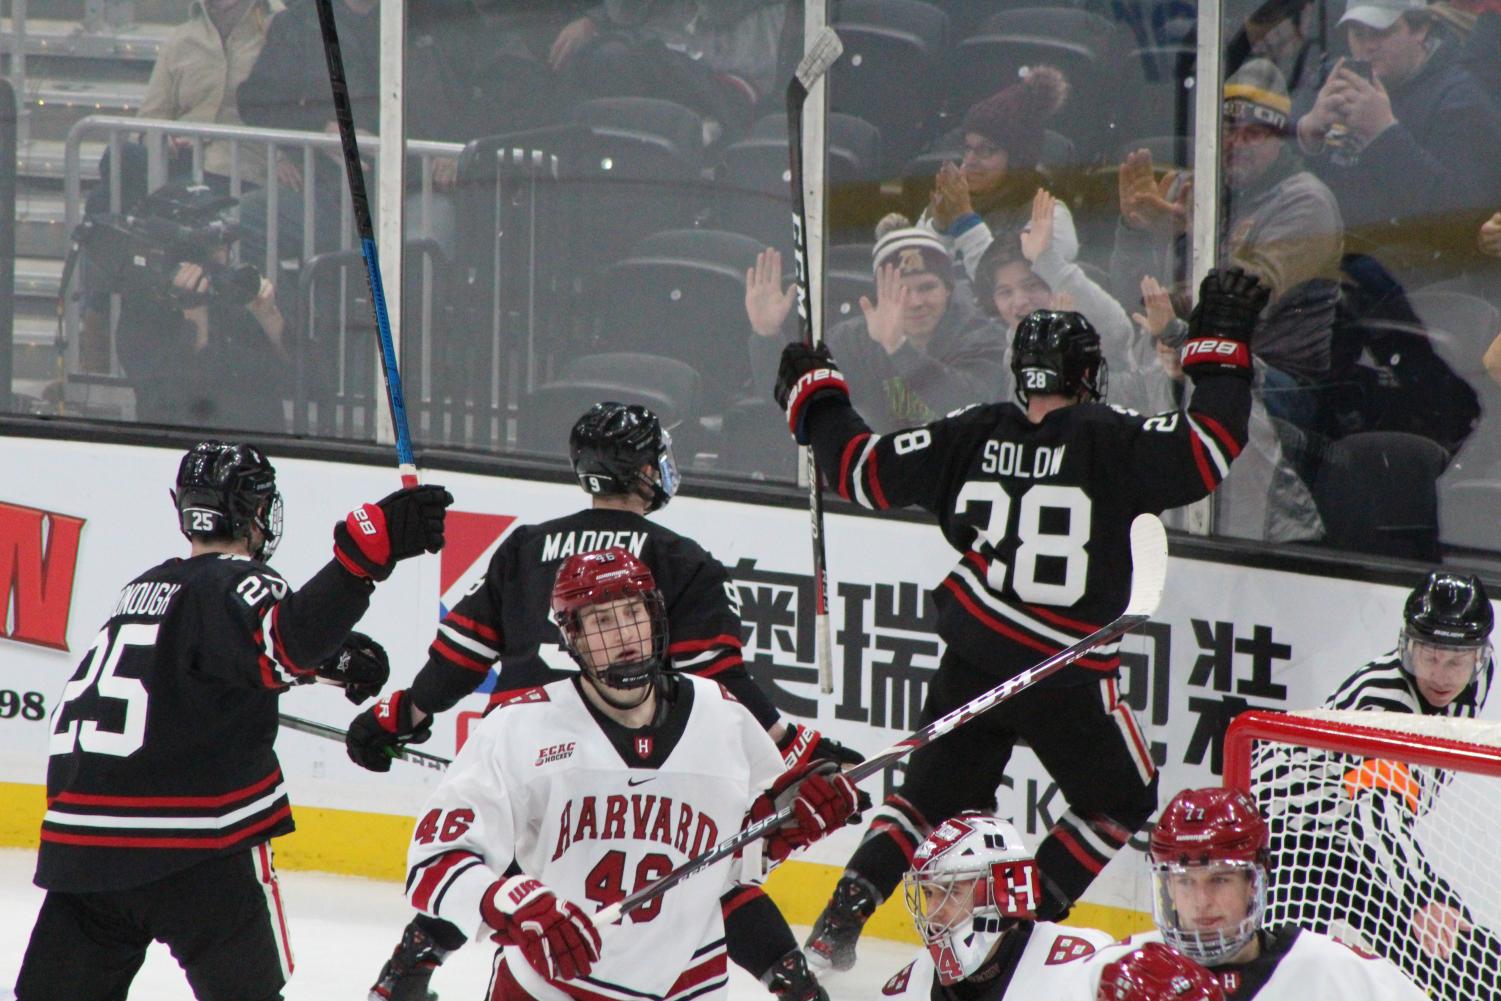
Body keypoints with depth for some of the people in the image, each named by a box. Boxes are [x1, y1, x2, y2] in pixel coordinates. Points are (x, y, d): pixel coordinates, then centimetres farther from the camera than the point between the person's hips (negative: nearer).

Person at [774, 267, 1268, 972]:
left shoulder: (971, 437, 0)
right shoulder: (1110, 441, -11)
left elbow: (864, 470, 2)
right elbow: (1210, 450, -18)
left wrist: (814, 398, 17)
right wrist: (1220, 347, -9)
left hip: (971, 667, 4)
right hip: (1067, 675, -4)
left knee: (934, 791, 21)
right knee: (1121, 800, 18)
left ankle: (839, 922, 9)